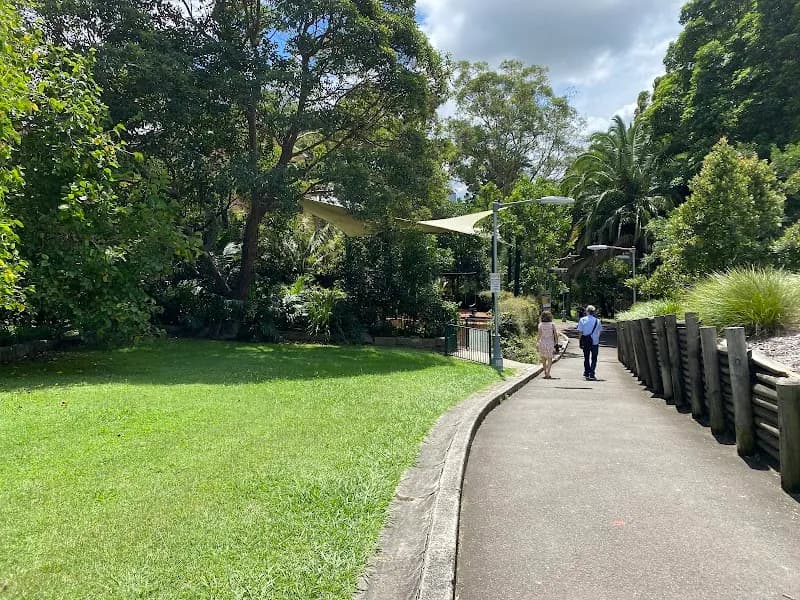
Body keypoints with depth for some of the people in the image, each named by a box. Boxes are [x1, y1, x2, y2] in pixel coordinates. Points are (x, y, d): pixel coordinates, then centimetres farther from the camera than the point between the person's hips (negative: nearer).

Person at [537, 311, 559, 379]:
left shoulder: (540, 325, -4)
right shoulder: (552, 324, -4)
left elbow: (540, 334, -8)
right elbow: (555, 334, -2)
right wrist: (556, 342, 5)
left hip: (542, 343, 1)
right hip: (550, 343, -1)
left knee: (543, 359, 16)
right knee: (550, 359, 3)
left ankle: (545, 372, 24)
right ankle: (548, 374, -8)